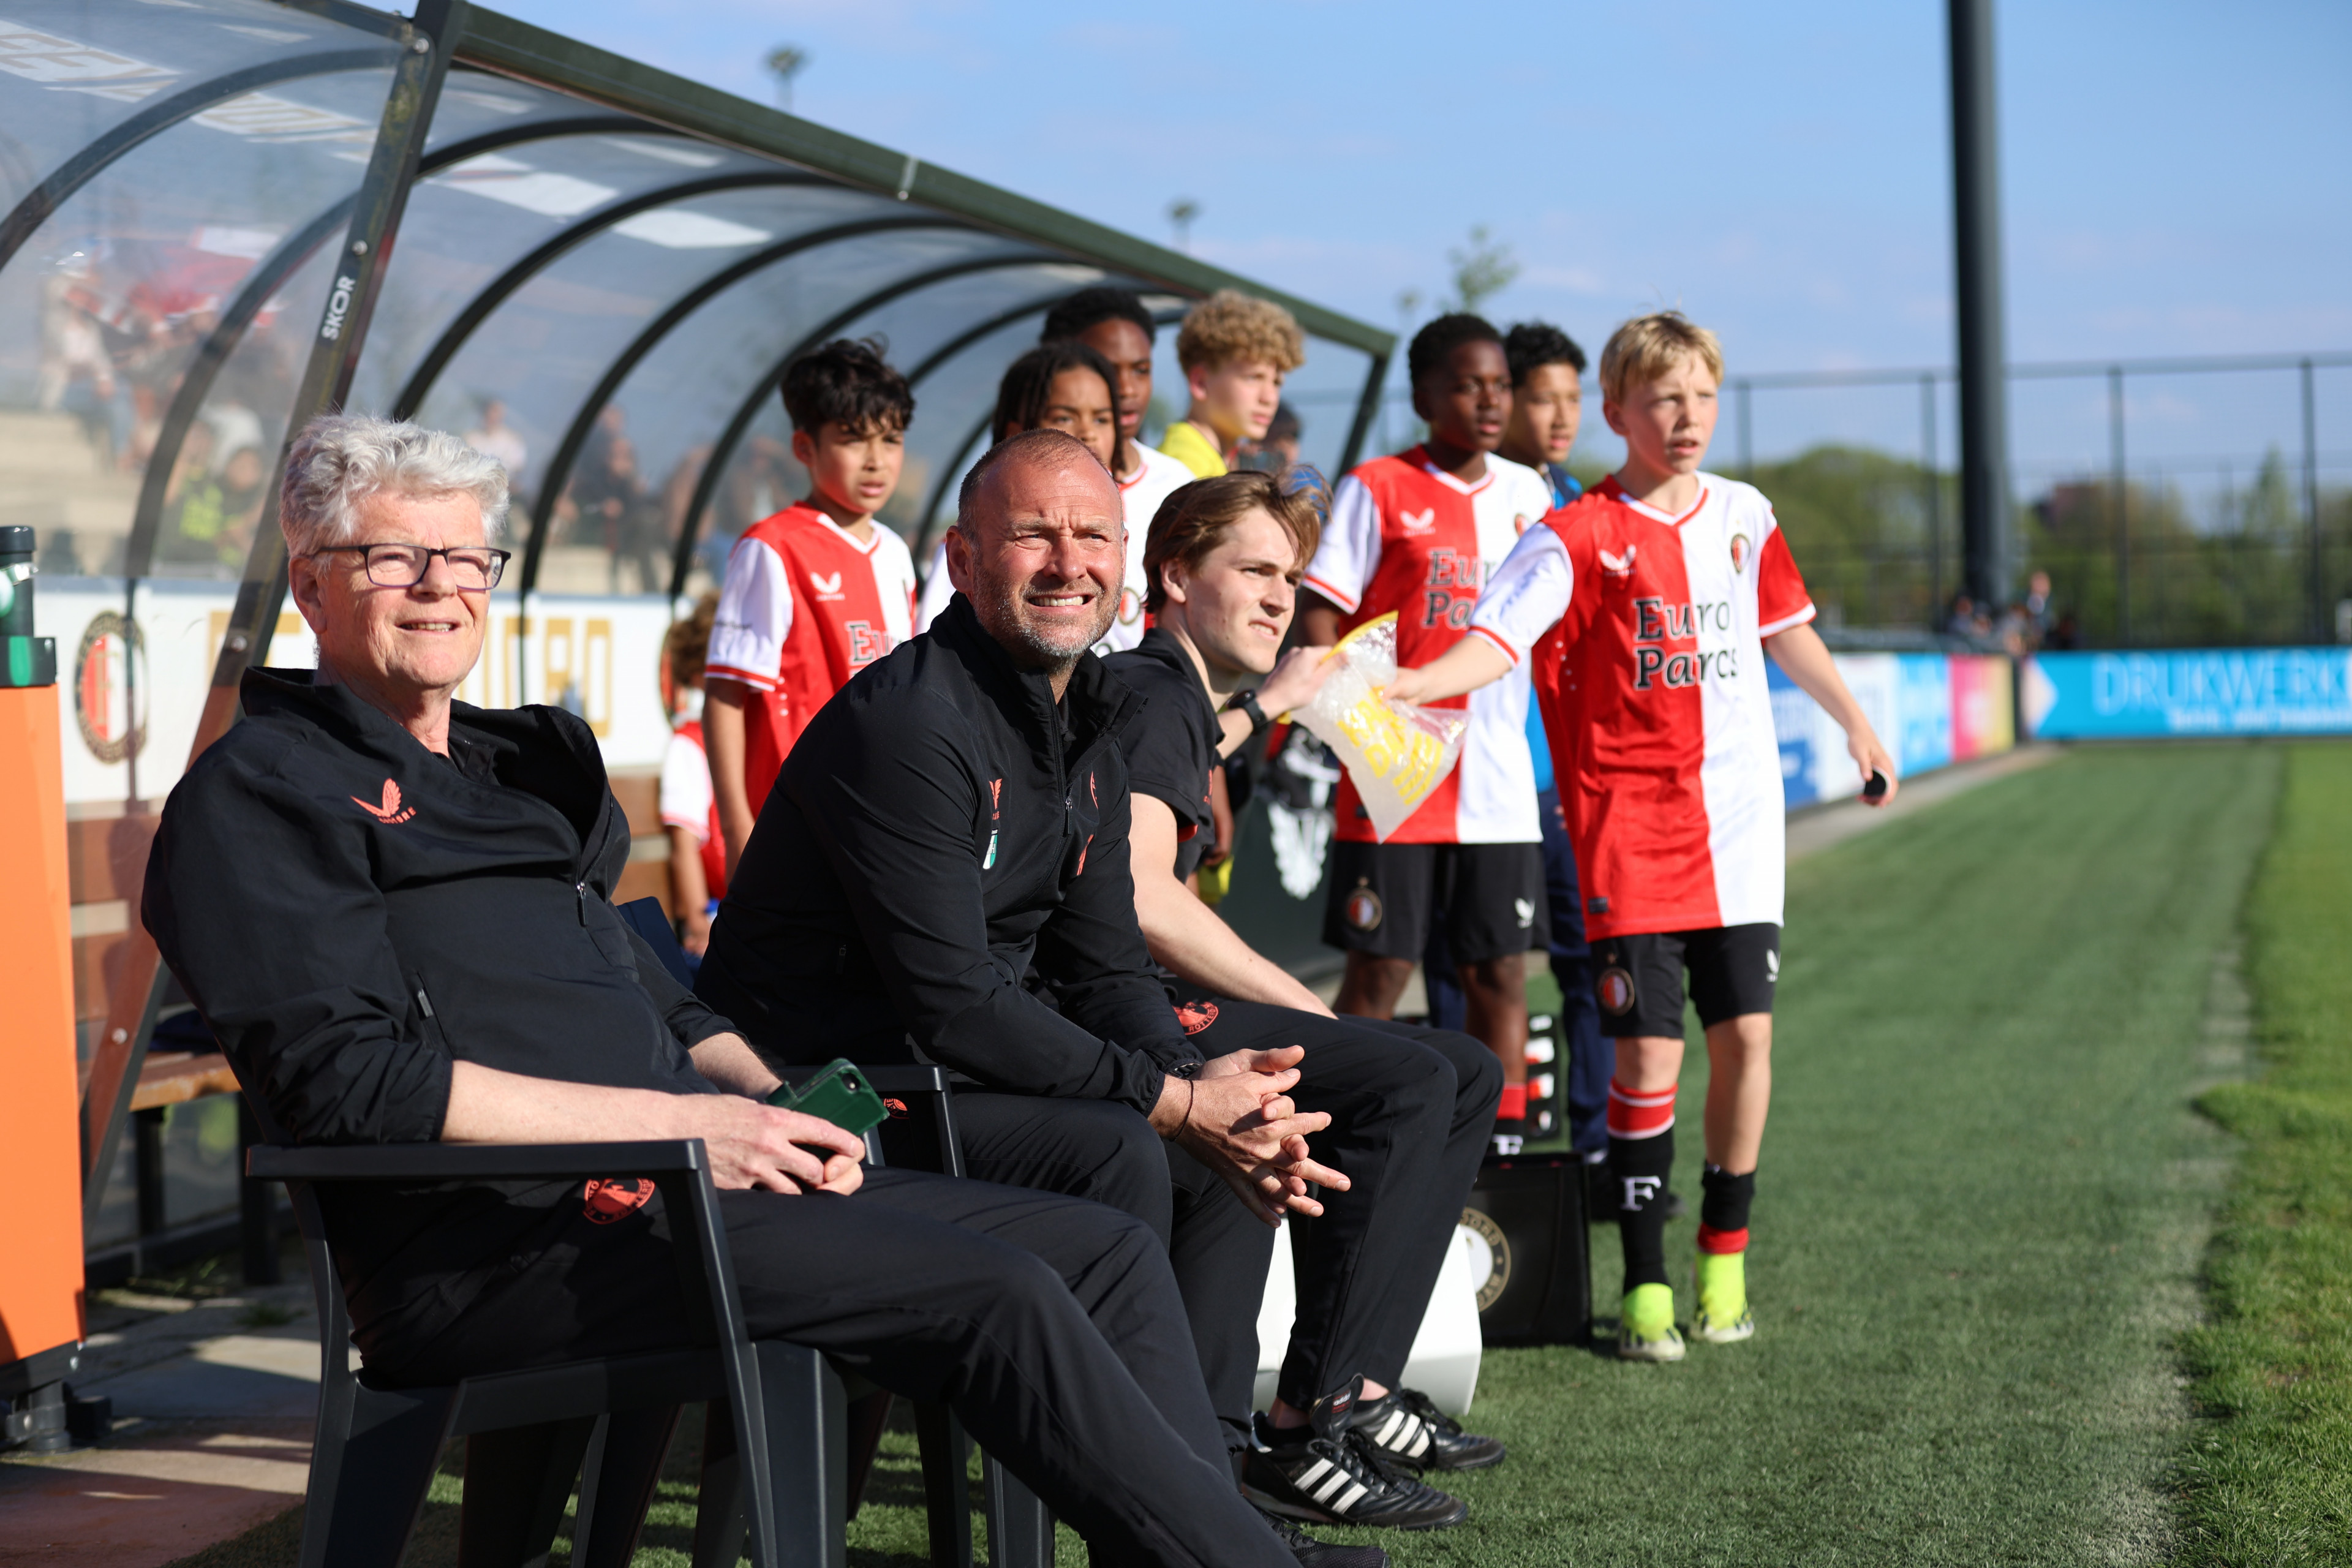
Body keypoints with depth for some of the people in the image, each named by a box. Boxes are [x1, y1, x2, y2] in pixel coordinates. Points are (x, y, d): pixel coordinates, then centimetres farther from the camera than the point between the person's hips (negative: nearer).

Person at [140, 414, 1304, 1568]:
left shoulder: (524, 764, 26)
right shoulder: (258, 795, 0)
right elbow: (346, 1084, -13)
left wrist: (772, 1107, 5)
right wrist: (672, 1122, -15)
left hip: (687, 1181, 9)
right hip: (498, 1247, -9)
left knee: (1111, 1253, -1)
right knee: (996, 1294, -22)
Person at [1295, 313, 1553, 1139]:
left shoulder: (1527, 494, 12)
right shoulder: (1377, 490, -2)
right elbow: (1321, 617, -5)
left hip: (1499, 782, 4)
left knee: (1500, 974, 6)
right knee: (1379, 970, -2)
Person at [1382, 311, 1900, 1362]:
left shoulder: (1743, 516, 9)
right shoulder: (1579, 538, -7)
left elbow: (1786, 630, 25)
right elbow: (1498, 638, -19)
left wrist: (1855, 724, 35)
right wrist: (1398, 685, -35)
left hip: (1740, 822, 4)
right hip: (1631, 829, -4)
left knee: (1744, 1034, 2)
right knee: (1647, 1051, -6)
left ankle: (1725, 1255, 20)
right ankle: (1645, 1284, 4)